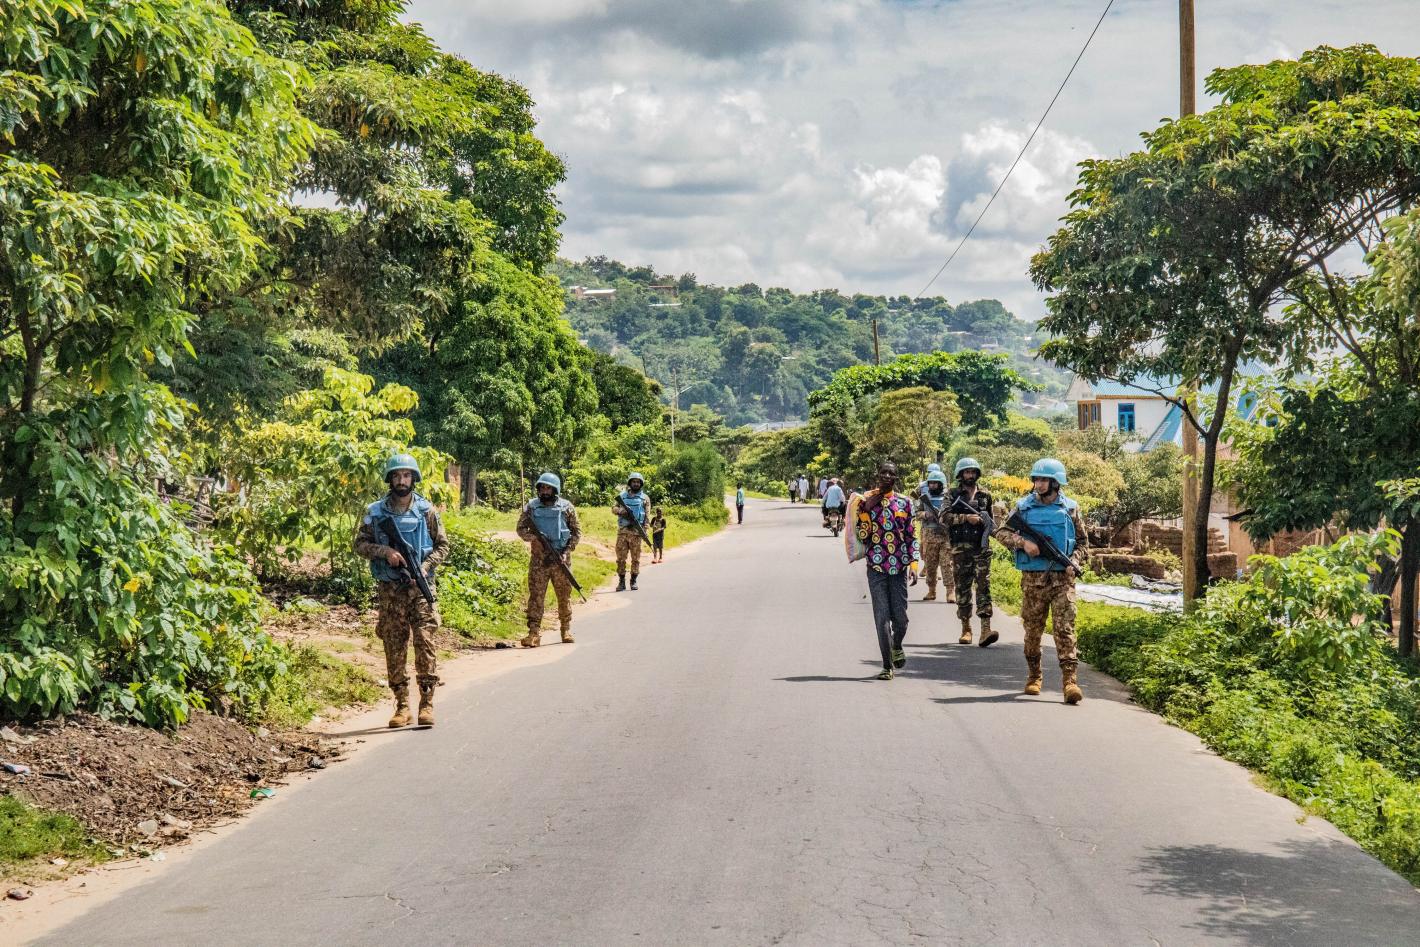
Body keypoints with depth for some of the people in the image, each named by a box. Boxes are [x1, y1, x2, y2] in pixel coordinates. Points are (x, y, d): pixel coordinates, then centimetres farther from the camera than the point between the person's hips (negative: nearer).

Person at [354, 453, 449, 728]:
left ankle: (426, 703, -6)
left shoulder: (426, 510, 4)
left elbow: (442, 546, 7)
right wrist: (385, 552, -12)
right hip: (389, 589, 1)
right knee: (394, 647, 3)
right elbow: (360, 544, 5)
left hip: (420, 587, -1)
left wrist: (425, 566, -9)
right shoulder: (375, 512, 5)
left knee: (424, 642, -10)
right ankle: (402, 705, 10)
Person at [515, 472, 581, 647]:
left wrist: (567, 550, -8)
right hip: (538, 559, 0)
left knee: (564, 596, 8)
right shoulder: (531, 507, 4)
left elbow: (577, 532, 4)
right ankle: (534, 634, -7)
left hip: (561, 559, 0)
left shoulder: (566, 507, 1)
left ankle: (566, 630, 22)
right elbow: (521, 529, 4)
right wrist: (534, 537, -15)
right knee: (536, 596, -6)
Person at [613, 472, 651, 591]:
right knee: (621, 557, 0)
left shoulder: (644, 498, 8)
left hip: (636, 532, -1)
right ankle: (621, 582, 5)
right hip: (622, 530, 1)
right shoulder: (622, 495, 12)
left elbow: (647, 515, 3)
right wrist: (620, 511, -11)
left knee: (635, 558, 2)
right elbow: (613, 508, 11)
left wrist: (644, 529, -8)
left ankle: (633, 581, 9)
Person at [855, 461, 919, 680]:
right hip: (876, 568, -1)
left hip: (899, 568, 1)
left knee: (900, 617, 0)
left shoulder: (905, 503, 7)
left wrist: (913, 564, -1)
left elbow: (911, 536, 8)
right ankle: (887, 666, 3)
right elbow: (862, 536, 0)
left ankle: (897, 646, 33)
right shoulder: (866, 502, 4)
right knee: (882, 618, -3)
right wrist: (865, 511, -12)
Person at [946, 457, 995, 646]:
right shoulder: (953, 495, 5)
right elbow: (946, 516, -10)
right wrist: (966, 518, -19)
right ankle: (966, 629, 14)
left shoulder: (985, 495, 13)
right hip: (960, 548, -1)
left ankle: (986, 630, -18)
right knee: (962, 588, 5)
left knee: (984, 585, -9)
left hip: (981, 547, 1)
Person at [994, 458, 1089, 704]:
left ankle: (1069, 680, -14)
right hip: (1033, 579, 1)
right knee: (1032, 629, 9)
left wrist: (1073, 563, -7)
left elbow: (1083, 542, 11)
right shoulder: (1024, 507, 4)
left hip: (1062, 578, -1)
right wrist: (1023, 542, -14)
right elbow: (1001, 532, 3)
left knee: (1064, 628, -10)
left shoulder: (1070, 509, 4)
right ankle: (1033, 676, 24)